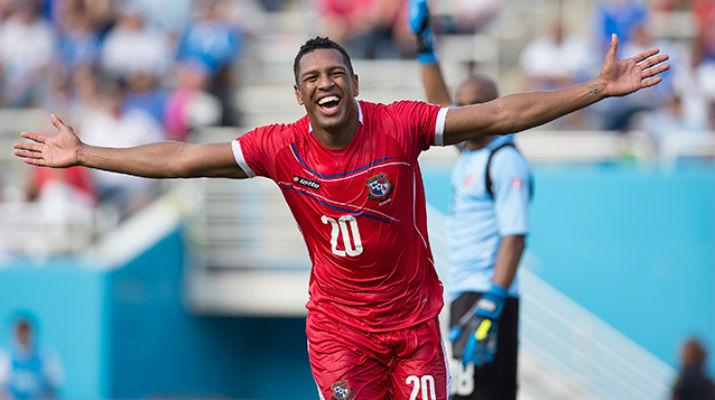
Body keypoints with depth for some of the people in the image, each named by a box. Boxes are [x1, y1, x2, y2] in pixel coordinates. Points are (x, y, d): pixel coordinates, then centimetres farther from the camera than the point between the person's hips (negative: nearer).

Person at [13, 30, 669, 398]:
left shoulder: (401, 125, -12)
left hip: (413, 319, 0)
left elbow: (501, 116, -12)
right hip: (339, 327, 0)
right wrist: (84, 155, 0)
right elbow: (181, 160, -2)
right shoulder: (281, 148, -8)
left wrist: (600, 89, -17)